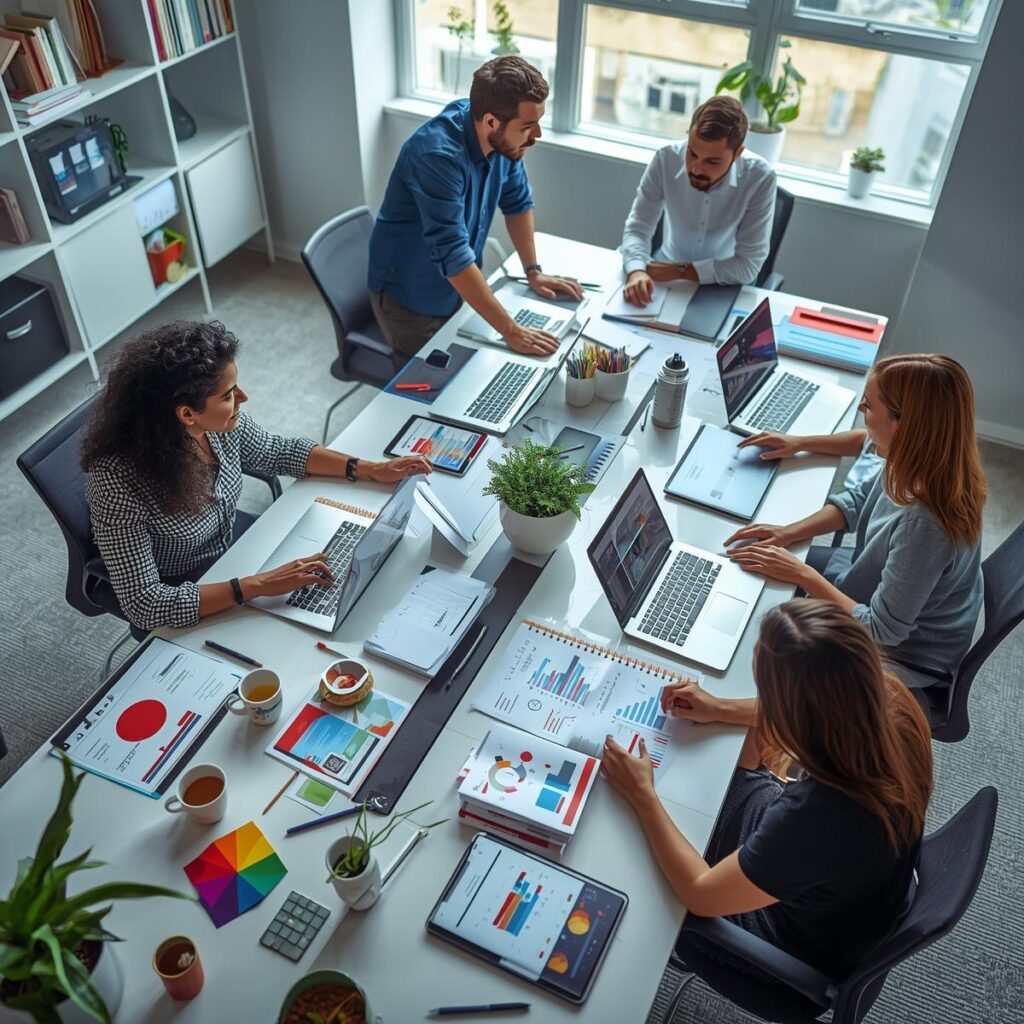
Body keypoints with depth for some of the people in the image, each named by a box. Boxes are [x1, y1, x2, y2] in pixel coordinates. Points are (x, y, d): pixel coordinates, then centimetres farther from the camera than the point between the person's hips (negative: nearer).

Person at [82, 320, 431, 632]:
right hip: (182, 601, -5)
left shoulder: (219, 423, -20)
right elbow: (143, 604, -36)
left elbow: (277, 451, 1)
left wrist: (371, 470, -7)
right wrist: (259, 585, -40)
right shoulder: (117, 480, -37)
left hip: (233, 542, 6)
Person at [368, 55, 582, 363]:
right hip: (410, 296, -6)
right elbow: (452, 255, -38)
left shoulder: (504, 137, -12)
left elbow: (517, 202, 6)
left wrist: (533, 271, 1)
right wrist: (511, 331, -39)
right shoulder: (437, 155, -34)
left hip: (458, 288, 7)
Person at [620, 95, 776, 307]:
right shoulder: (666, 159, -17)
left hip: (724, 286, -2)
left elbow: (748, 265, -19)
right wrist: (636, 271, -33)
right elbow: (637, 228, -13)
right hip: (666, 272, 3)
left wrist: (680, 270, -24)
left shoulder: (759, 178, -22)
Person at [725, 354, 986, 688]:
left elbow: (882, 631, -31)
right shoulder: (918, 466, -19)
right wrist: (789, 533, -11)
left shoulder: (925, 525, -41)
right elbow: (859, 499, 2)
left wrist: (803, 574, -25)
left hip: (905, 655, -7)